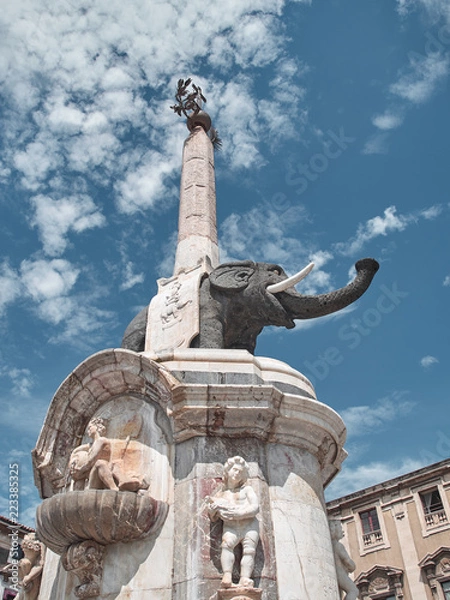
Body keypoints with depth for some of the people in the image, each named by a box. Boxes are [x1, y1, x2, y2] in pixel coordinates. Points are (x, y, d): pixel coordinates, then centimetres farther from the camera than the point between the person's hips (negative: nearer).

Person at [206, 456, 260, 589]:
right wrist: (212, 509, -6)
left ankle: (244, 579, -36)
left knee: (249, 550, -22)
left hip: (250, 525, 0)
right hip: (230, 528, 0)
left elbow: (256, 508, -1)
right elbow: (213, 518, 16)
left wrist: (237, 513, -14)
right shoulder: (220, 495, 19)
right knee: (226, 544, -27)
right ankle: (227, 575, -40)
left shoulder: (247, 489, 14)